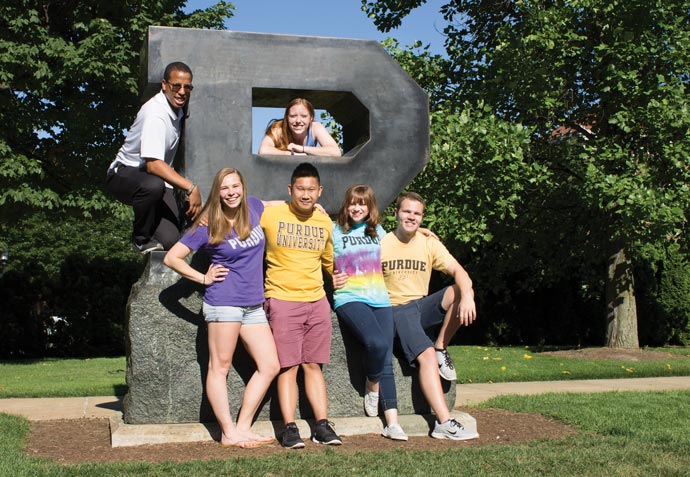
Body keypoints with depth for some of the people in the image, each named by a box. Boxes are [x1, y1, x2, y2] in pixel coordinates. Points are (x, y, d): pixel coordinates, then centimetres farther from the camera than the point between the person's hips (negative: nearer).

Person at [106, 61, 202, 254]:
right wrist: (191, 188, -40)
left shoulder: (178, 110, 4)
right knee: (153, 185, -43)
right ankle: (141, 239, -17)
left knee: (170, 241, -16)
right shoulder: (155, 114, -24)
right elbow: (153, 164, -35)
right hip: (125, 174, -6)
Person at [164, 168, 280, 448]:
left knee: (270, 367, 2)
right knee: (220, 367, -2)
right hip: (224, 301, -6)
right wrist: (203, 278, -3)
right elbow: (171, 258, -1)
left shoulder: (252, 208, 9)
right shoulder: (208, 227, -4)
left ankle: (243, 428, 7)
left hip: (254, 306, 6)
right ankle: (229, 433, 2)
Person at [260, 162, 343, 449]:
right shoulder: (270, 215, -6)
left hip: (316, 300, 4)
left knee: (313, 365, 8)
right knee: (288, 367, -4)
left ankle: (322, 426, 10)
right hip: (283, 300, -4)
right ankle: (289, 428, 1)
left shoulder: (325, 223, 8)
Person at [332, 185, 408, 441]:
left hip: (380, 299, 5)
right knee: (377, 343, -30)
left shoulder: (377, 231, 18)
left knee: (386, 362, -3)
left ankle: (392, 423, -3)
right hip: (350, 299, -4)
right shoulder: (334, 231, 5)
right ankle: (372, 386, 0)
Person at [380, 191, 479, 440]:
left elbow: (458, 271, -7)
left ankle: (441, 348, -7)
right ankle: (444, 423, -30)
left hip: (423, 306, 4)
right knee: (426, 356, -27)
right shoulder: (381, 245, -1)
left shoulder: (429, 244, 5)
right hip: (397, 310, -4)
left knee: (460, 292, -24)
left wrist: (467, 296, -26)